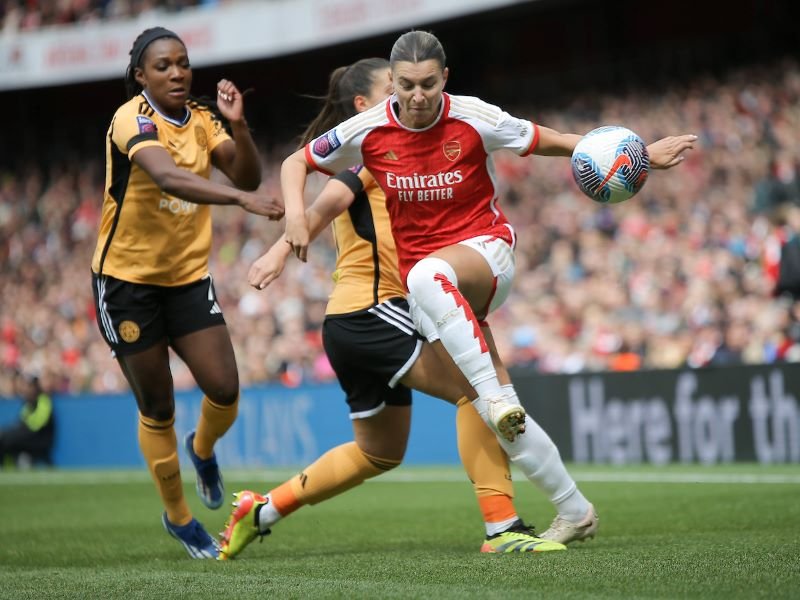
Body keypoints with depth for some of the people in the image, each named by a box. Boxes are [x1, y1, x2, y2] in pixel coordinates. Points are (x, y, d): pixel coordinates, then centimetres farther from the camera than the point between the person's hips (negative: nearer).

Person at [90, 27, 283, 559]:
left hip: (188, 276, 5)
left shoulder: (202, 118, 1)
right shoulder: (133, 119, -20)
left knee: (224, 390, -8)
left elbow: (248, 175, -8)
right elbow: (168, 177, -38)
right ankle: (178, 516, 23)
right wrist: (240, 198, -51)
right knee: (157, 409, 3)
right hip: (127, 279, -5)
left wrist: (238, 124, -24)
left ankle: (203, 448, 28)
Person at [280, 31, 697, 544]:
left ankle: (496, 394, -39)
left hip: (486, 250, -3)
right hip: (433, 286, 3)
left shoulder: (475, 120, -11)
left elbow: (548, 141, 3)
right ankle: (574, 511, 3)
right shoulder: (368, 131, -6)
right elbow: (297, 163, 8)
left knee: (426, 275, -40)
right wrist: (296, 214, -12)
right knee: (501, 414, -7)